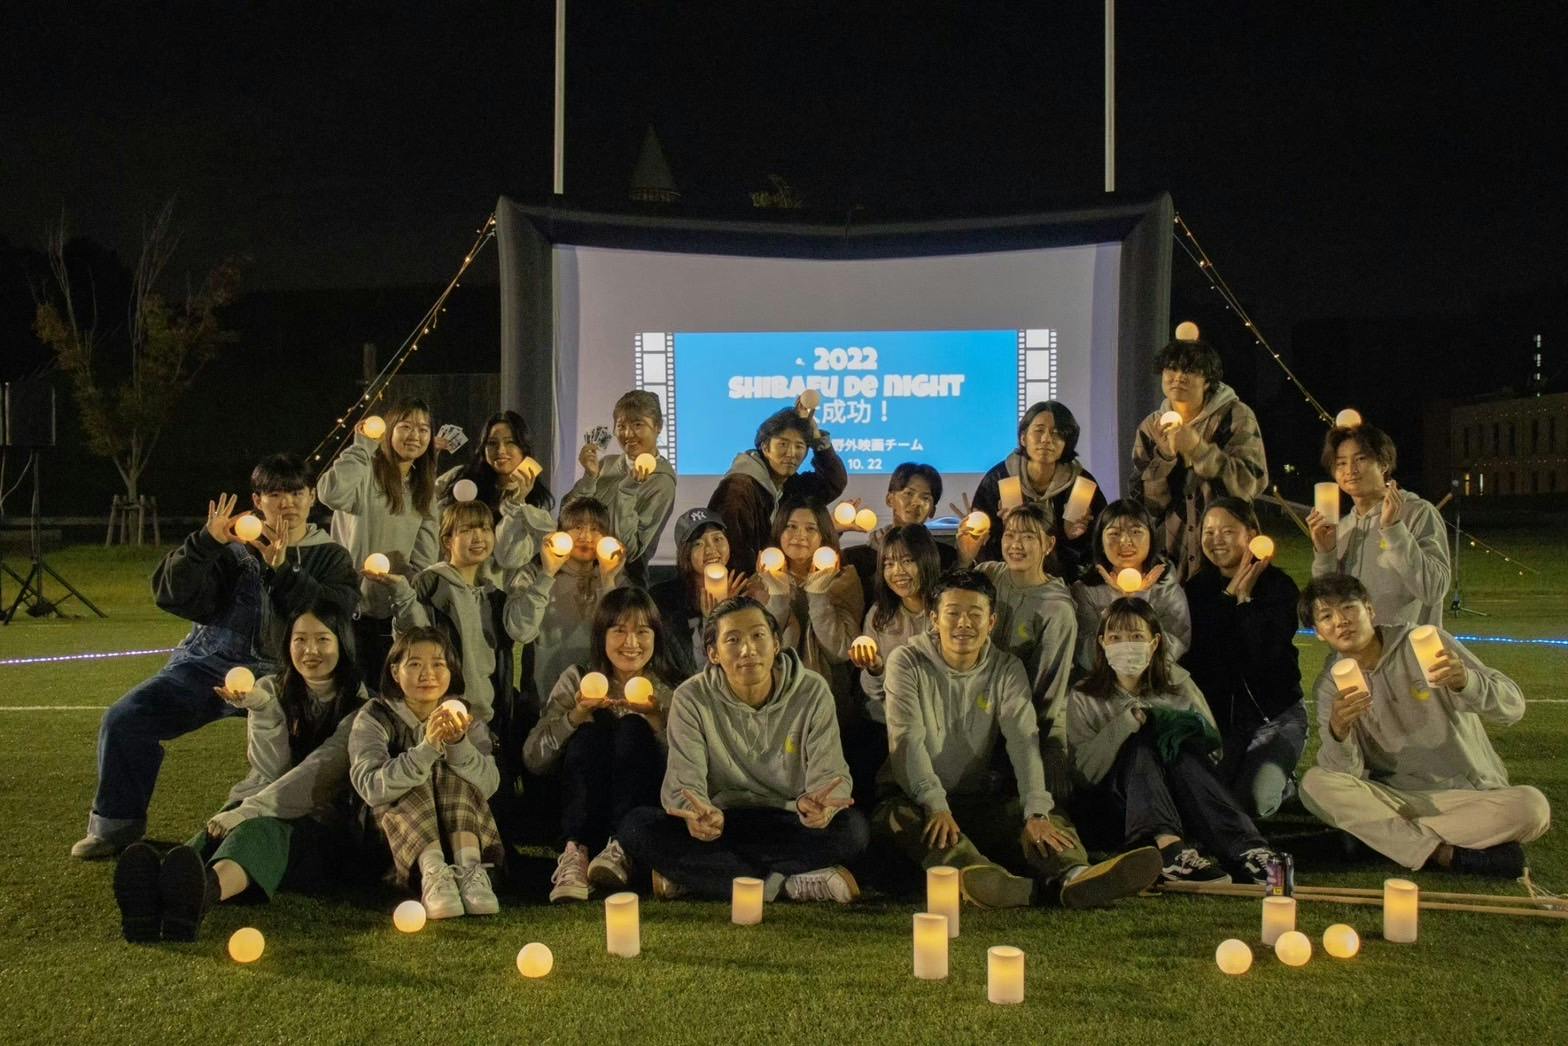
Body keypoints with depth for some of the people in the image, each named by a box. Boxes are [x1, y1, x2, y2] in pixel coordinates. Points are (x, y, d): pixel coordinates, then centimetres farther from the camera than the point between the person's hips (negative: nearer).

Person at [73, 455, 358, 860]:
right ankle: (117, 824, 5)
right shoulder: (233, 544, 10)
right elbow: (173, 595, -2)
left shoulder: (331, 557, 11)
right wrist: (206, 542, -16)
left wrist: (282, 570, -13)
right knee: (124, 719, -16)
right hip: (209, 664, 2)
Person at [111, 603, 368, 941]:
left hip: (319, 824, -4)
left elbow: (317, 773, -14)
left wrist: (247, 812, -24)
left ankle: (204, 891, -74)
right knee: (215, 833, -34)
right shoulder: (271, 690, 12)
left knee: (261, 830, -39)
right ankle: (154, 899, -68)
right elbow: (271, 771, -1)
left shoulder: (359, 705, 0)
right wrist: (261, 708, -16)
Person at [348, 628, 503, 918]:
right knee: (416, 781, -27)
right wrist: (427, 747, -36)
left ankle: (468, 868, -40)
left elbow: (489, 785, -13)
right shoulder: (374, 719, -4)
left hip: (462, 829, 2)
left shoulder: (464, 718, 3)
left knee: (452, 773, -23)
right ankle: (433, 872, -46)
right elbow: (371, 788, -23)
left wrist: (458, 743, -32)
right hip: (397, 832, -1)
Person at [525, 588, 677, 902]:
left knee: (633, 728, -23)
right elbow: (532, 759, -3)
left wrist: (656, 720, -20)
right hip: (583, 814, 0)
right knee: (593, 727, -24)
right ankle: (575, 852, -38)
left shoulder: (670, 690, 8)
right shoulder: (578, 680, 8)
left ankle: (621, 851, -37)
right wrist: (575, 715, -18)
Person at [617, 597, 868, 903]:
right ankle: (785, 885, -29)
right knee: (636, 826, -28)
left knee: (851, 827, -32)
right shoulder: (692, 699, -7)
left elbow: (829, 774, -10)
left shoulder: (812, 692, -6)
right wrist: (699, 816, -41)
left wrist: (816, 805, -37)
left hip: (787, 825, 0)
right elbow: (683, 781, -14)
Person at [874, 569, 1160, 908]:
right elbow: (908, 741, -15)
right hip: (918, 801, -4)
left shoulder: (1007, 669, 4)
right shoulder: (907, 663, -3)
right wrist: (936, 807, -31)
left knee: (1047, 815, -20)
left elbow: (1024, 740, -10)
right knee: (896, 817, -35)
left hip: (980, 801, 4)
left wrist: (1037, 812, -27)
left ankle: (1073, 876, -54)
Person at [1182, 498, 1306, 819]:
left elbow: (1265, 652, -20)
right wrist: (1229, 595, -14)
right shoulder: (1197, 587, 4)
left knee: (1250, 802, -21)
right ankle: (1278, 778, 18)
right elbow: (1193, 651, -12)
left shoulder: (1278, 585, -6)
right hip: (1217, 716, 3)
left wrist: (1244, 597, -14)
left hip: (1274, 714, -3)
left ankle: (1286, 784, 16)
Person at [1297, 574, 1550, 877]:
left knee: (1531, 806, -31)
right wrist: (1338, 730, -35)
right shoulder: (1331, 685, 1)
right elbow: (1345, 773, -12)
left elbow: (1512, 707, -12)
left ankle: (1385, 836, -20)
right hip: (1391, 798, 2)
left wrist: (1465, 680, -35)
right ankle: (1447, 854, -26)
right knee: (1314, 784, -25)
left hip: (1469, 793, -1)